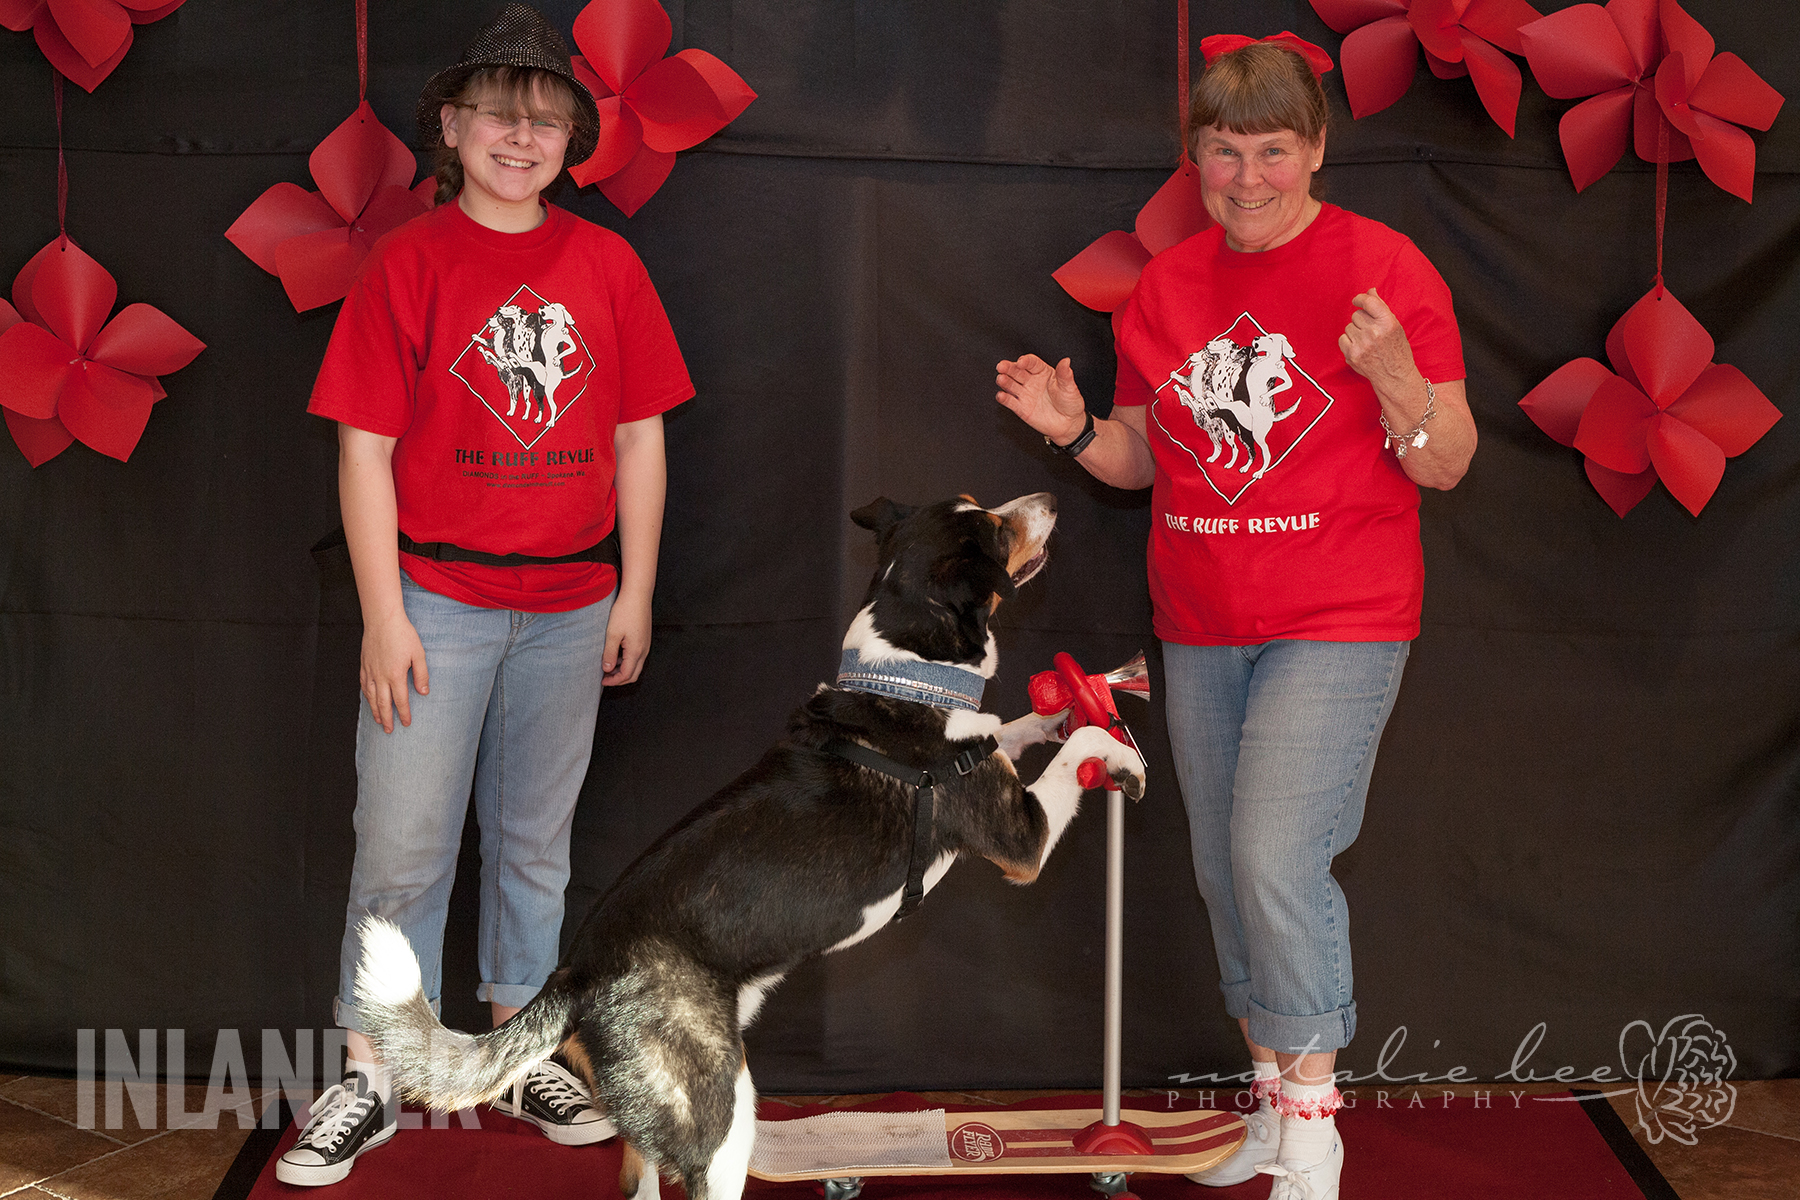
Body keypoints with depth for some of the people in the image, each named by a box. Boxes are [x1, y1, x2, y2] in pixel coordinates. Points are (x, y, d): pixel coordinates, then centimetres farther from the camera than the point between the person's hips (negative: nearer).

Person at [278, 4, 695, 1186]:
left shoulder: (607, 265, 4)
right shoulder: (409, 262, -3)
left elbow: (639, 437, 7)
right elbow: (366, 449, -5)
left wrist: (634, 595, 4)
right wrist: (385, 615, -9)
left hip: (569, 608, 3)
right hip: (437, 598, -3)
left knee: (536, 841, 14)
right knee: (402, 847, 0)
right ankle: (372, 1079, 13)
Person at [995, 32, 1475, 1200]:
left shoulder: (1383, 267, -8)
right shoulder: (1166, 283, 7)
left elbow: (1448, 465, -8)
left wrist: (1394, 374, -26)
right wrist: (1077, 432, -5)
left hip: (1339, 622, -5)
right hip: (1202, 629, 6)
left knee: (1276, 856, -18)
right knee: (1227, 874, 12)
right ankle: (1272, 1101, 30)